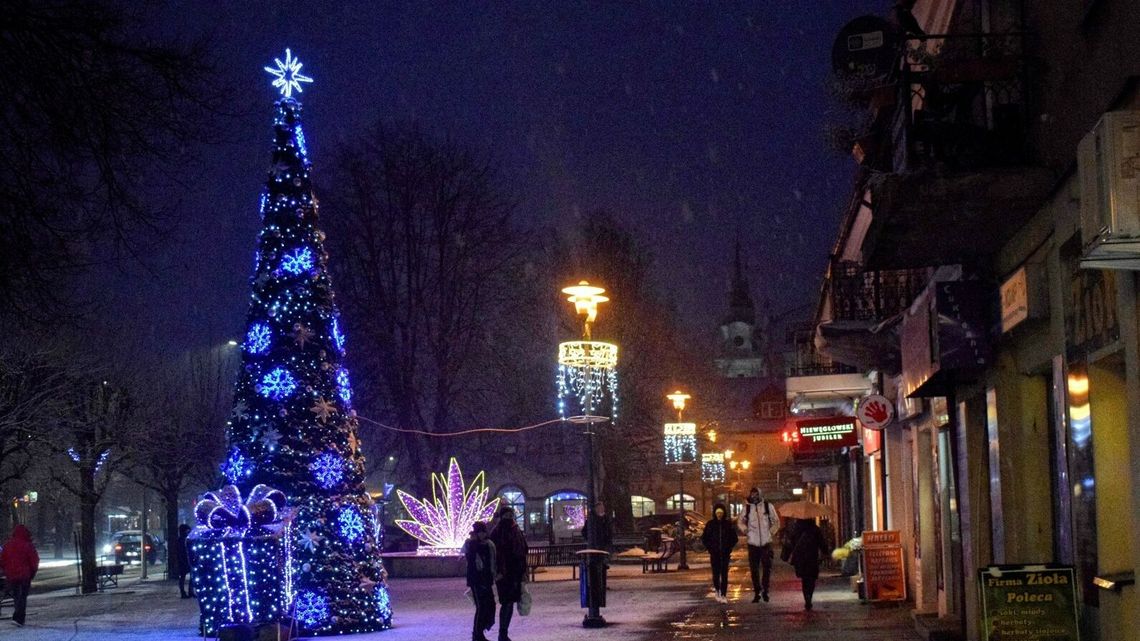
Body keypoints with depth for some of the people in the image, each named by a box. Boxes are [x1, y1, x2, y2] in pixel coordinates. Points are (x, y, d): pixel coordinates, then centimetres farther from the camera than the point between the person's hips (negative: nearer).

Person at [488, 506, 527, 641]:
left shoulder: (516, 531, 12)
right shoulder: (497, 532, -7)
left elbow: (523, 551, 16)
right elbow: (495, 552, -12)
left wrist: (523, 570, 12)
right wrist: (498, 572, -19)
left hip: (515, 573, 6)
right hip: (503, 574, -6)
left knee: (509, 602, 7)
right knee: (507, 602, -8)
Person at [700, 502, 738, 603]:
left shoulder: (729, 524, 2)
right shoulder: (710, 524, 1)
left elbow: (734, 538, 10)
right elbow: (704, 538, 8)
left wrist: (729, 548, 0)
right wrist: (709, 548, 0)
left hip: (725, 553, 0)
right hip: (714, 554, 0)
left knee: (724, 574, -4)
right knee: (716, 573, 0)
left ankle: (723, 595, -2)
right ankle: (717, 591, 24)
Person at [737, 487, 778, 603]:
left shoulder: (768, 506, 0)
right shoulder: (747, 508, 5)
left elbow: (776, 521, 8)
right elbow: (740, 521, 17)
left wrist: (771, 532, -2)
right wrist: (745, 530, 0)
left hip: (766, 542, -2)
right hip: (753, 543, 2)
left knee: (767, 567, -3)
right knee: (754, 569, 4)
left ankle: (765, 590, 12)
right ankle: (757, 592, 14)